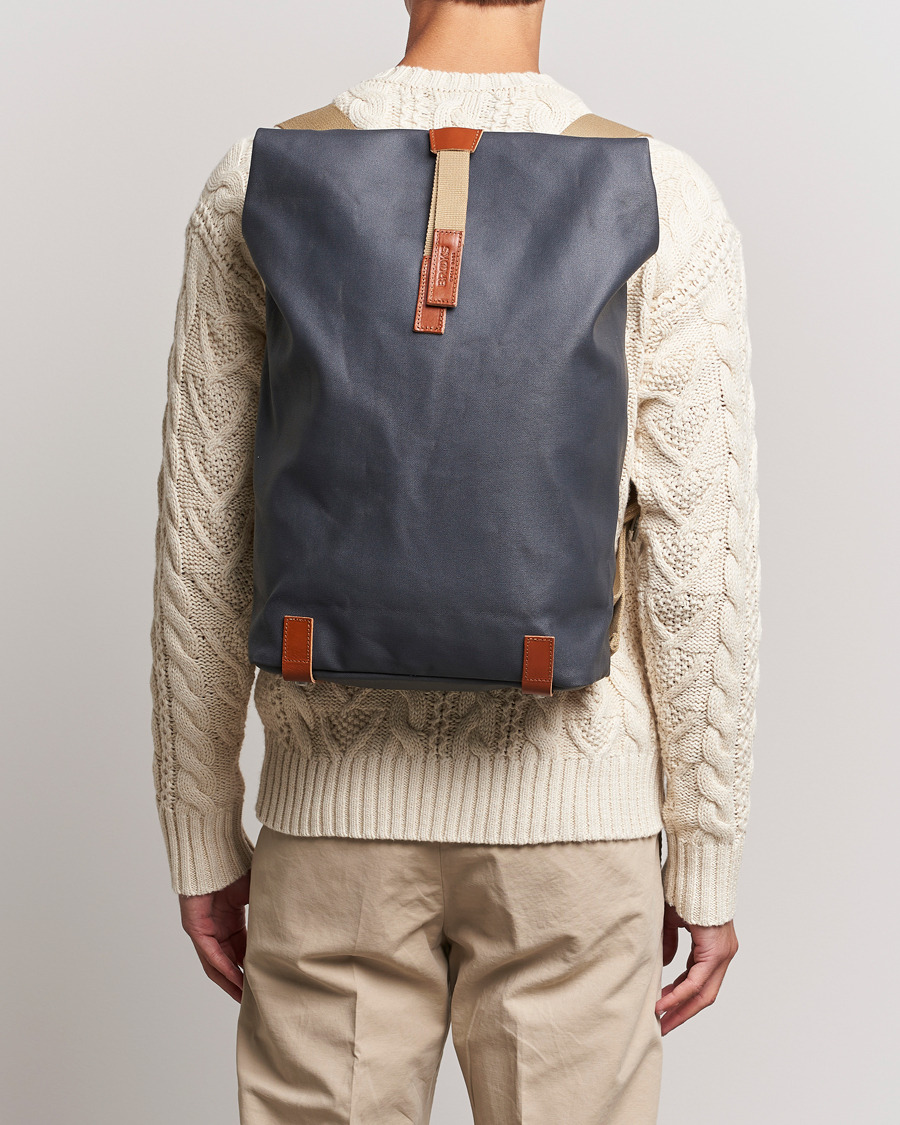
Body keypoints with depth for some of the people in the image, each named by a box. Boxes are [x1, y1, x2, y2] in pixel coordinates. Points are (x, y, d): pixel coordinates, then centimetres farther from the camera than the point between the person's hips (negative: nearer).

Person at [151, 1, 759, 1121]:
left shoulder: (256, 187, -3)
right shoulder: (665, 202, -7)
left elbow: (201, 549, -2)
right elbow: (699, 562, -8)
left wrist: (202, 842, 8)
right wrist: (708, 861, 2)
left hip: (340, 813, 1)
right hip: (574, 816, -1)